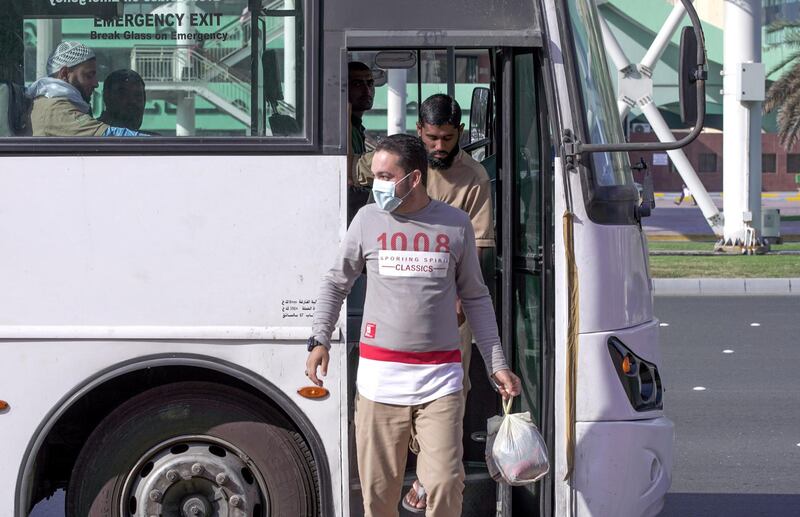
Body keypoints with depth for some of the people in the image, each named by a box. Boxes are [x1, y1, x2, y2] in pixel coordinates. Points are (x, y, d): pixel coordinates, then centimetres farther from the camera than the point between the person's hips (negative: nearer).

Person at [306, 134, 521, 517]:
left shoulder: (456, 224, 4)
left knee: (444, 483, -7)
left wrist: (497, 365, 7)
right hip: (379, 375, 1)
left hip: (440, 377, 0)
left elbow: (475, 298, 12)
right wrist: (319, 340, 3)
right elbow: (336, 283, 15)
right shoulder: (368, 220, 5)